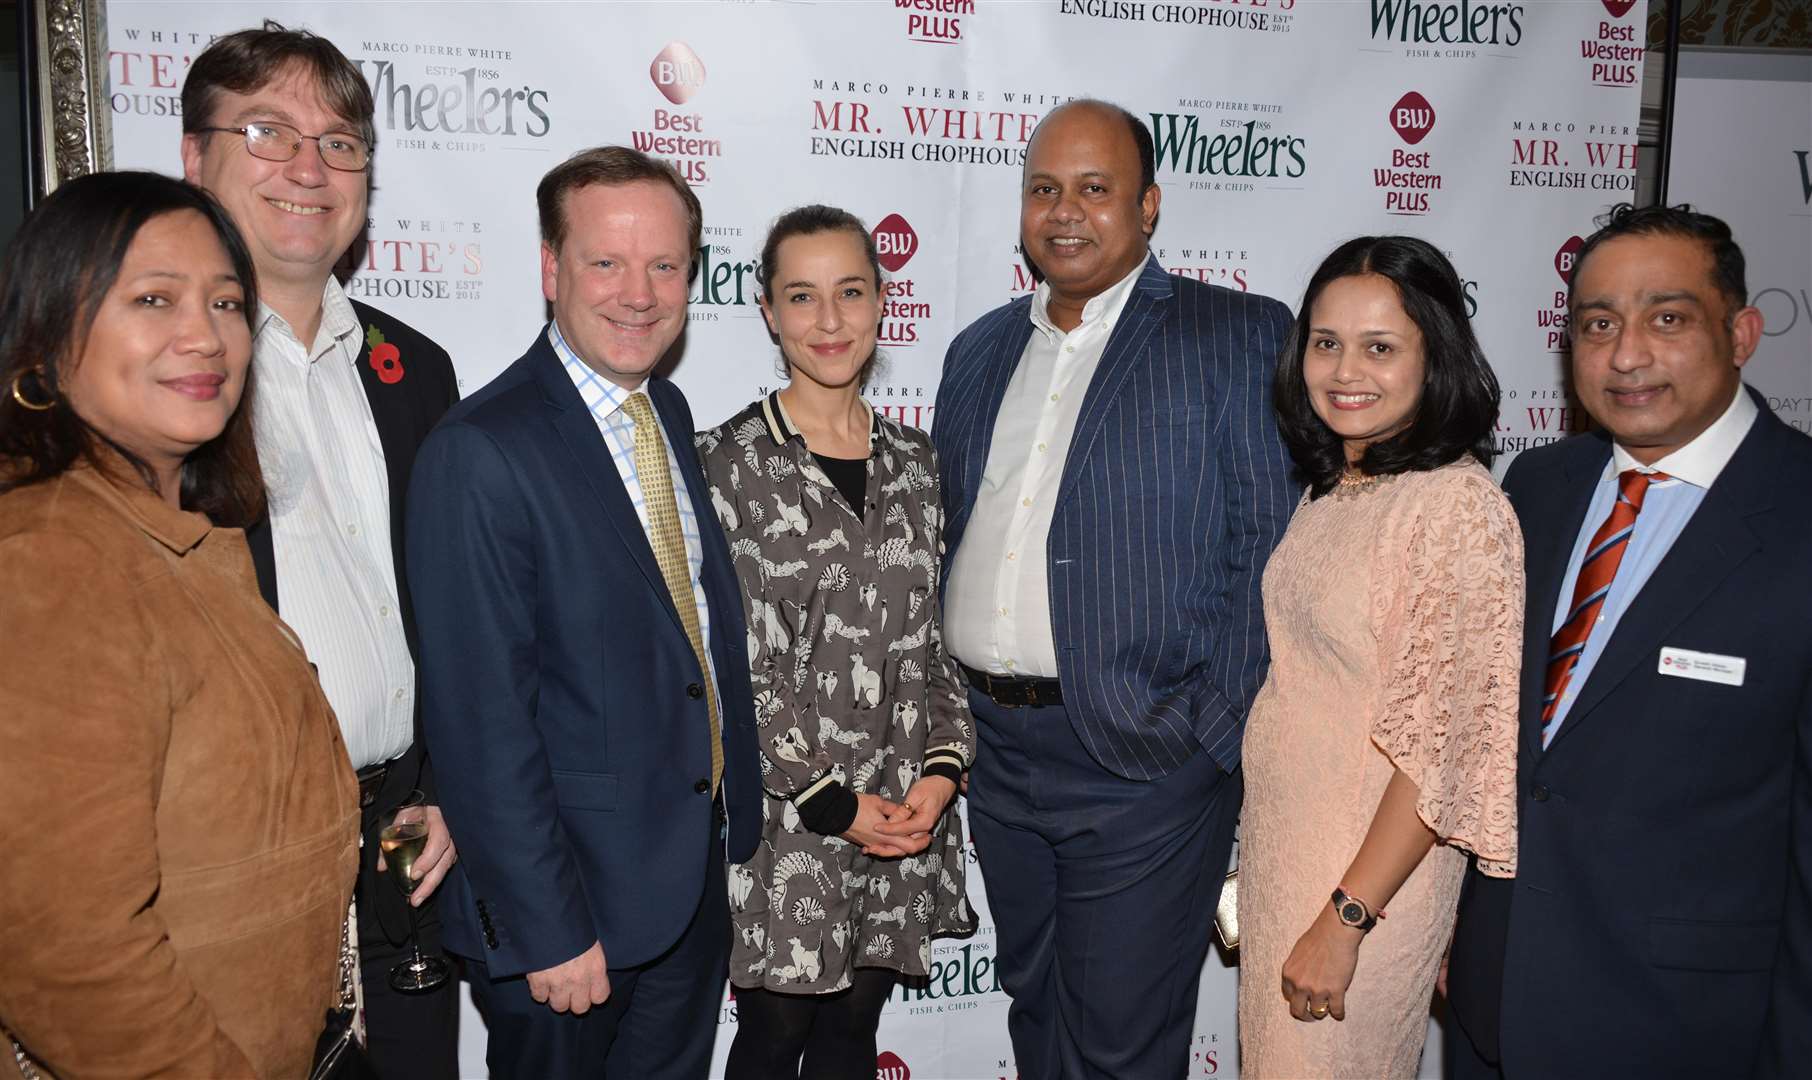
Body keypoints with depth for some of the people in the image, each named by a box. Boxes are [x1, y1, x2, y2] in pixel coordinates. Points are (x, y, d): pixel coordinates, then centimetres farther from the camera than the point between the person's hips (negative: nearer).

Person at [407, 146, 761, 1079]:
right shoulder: (479, 454, -21)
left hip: (697, 883, 7)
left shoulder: (669, 413, 5)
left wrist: (731, 817, 10)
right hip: (567, 905, -7)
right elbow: (479, 724, -21)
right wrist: (548, 931, -18)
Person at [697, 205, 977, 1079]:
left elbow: (932, 633, 10)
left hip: (907, 807, 4)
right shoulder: (728, 463, -8)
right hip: (781, 813, -4)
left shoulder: (912, 459, 7)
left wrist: (943, 766, -4)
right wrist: (831, 800, -12)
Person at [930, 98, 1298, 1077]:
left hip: (1145, 765, -5)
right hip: (999, 755, 6)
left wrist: (1221, 738, -15)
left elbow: (1271, 548, -11)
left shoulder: (1240, 336, -7)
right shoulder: (980, 350, 11)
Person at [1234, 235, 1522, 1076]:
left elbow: (1446, 744, -21)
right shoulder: (1331, 488, 5)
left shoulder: (1459, 504, -20)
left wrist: (1347, 918, -20)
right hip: (1276, 839, 7)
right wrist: (1258, 850, 13)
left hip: (1368, 865, -7)